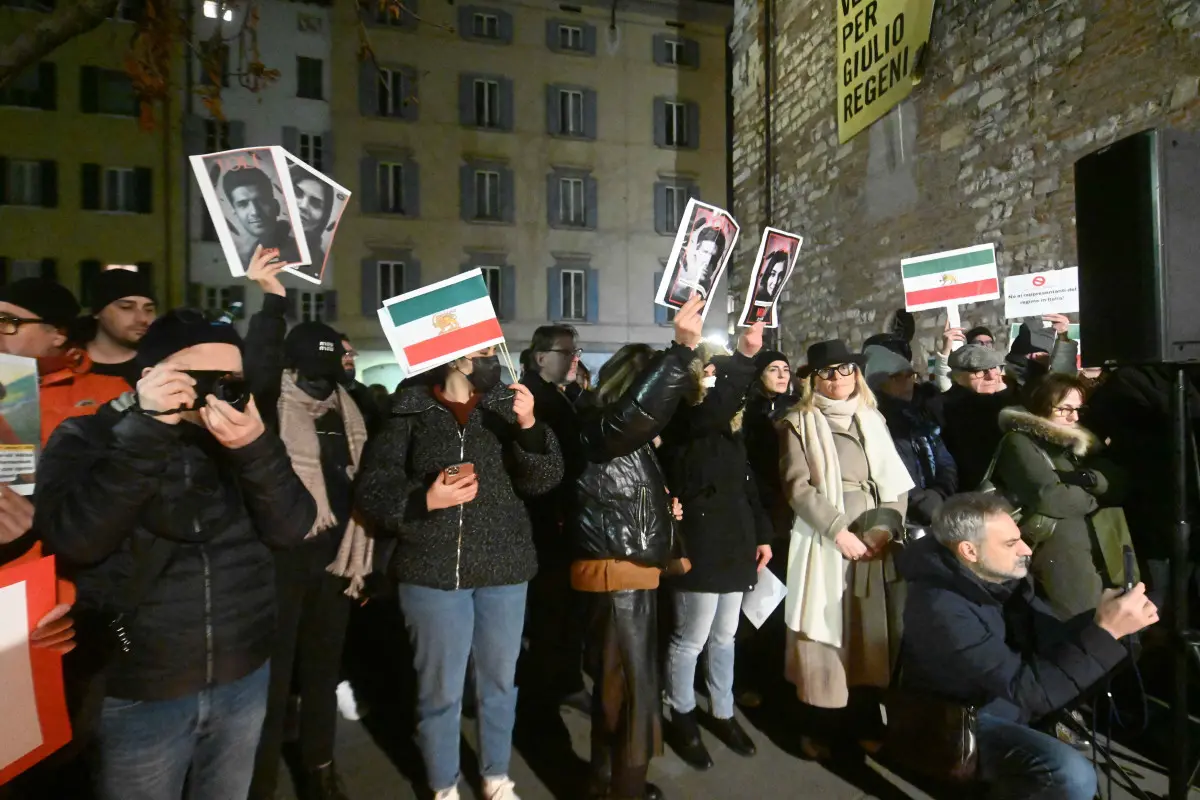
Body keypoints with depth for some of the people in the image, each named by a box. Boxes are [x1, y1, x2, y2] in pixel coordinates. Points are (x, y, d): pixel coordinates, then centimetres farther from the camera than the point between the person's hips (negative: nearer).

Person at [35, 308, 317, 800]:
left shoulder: (239, 436, 0)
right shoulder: (87, 438, -7)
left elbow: (292, 529, -12)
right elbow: (74, 539, -24)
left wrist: (256, 447, -27)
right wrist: (147, 430, -28)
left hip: (243, 679, 3)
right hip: (138, 693, -3)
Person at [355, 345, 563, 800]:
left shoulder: (506, 405, 2)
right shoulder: (409, 411, -4)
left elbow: (543, 480, -7)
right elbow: (371, 491, -4)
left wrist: (528, 426, -23)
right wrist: (424, 500, -21)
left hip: (504, 567, 3)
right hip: (433, 570, -2)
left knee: (499, 682, 17)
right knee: (440, 689, 11)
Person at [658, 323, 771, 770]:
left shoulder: (727, 422, 13)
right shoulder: (678, 418, -11)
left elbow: (745, 480, 16)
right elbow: (712, 410, -34)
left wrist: (762, 532, 14)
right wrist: (745, 355, -33)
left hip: (733, 540, 8)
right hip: (698, 543, -7)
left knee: (724, 637, 18)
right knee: (691, 640, 5)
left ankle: (723, 714, 35)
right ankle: (682, 719, 25)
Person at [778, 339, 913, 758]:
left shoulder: (872, 419, 13)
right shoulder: (799, 423, 0)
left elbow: (895, 483, 8)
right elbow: (797, 487, -9)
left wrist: (884, 529, -7)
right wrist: (838, 531, -16)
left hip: (873, 542, 4)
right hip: (822, 542, -4)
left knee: (871, 632, 9)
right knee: (823, 633, 0)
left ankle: (865, 723, 23)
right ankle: (821, 727, 13)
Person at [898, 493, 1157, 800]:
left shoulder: (998, 576, -6)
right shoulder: (943, 610, -33)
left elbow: (1052, 637, 0)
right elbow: (1028, 689, -33)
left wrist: (1101, 617, -19)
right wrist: (1105, 632, -34)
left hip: (1008, 696, 9)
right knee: (1072, 774, -29)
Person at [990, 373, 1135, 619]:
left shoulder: (1075, 441, 19)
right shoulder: (1019, 443, -5)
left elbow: (1119, 482, 10)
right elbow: (1047, 498, -18)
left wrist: (1088, 478, -10)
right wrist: (1094, 498, -1)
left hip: (1105, 550, 7)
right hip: (1062, 554, -7)